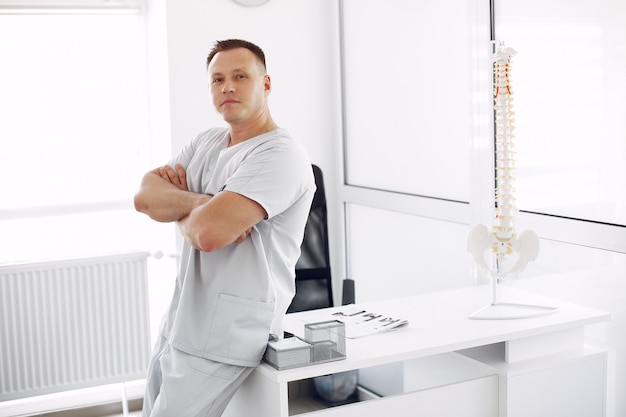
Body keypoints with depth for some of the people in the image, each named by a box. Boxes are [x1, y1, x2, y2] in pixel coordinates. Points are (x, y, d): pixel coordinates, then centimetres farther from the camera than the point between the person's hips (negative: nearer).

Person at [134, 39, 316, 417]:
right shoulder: (208, 142, 12)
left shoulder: (280, 155, -17)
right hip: (180, 322, 9)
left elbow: (210, 232, -28)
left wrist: (178, 208, -5)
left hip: (222, 340, -9)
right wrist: (202, 202, -18)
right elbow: (145, 197, 0)